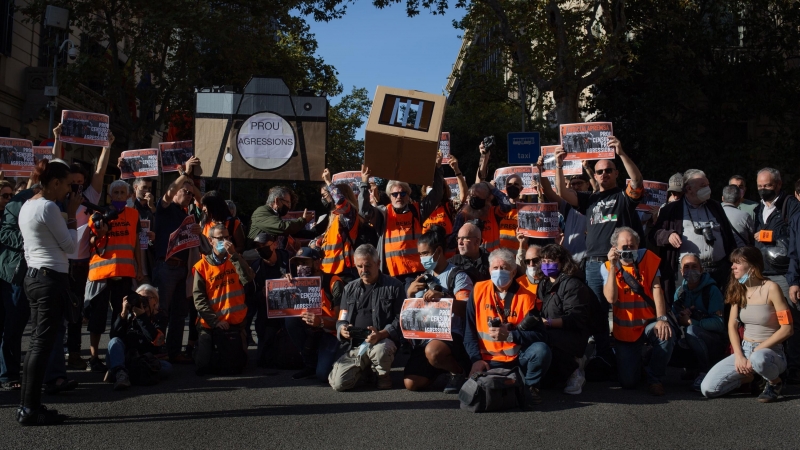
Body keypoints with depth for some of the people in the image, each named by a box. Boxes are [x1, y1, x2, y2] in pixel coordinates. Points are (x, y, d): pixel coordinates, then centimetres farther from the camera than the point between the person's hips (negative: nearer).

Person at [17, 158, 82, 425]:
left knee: (37, 342, 10)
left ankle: (27, 406, 13)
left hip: (35, 277, 10)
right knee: (43, 344, -7)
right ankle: (30, 409, -5)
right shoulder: (48, 207, -14)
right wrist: (72, 214, -3)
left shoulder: (27, 206, 16)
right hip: (50, 279, -10)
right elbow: (71, 246, -10)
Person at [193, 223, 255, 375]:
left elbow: (249, 279, -12)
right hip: (209, 324, -2)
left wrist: (234, 255, -17)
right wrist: (214, 321, -14)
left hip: (235, 323, 2)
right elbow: (199, 298, -6)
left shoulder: (235, 261, 8)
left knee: (237, 364, 1)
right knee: (203, 365, -5)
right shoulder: (202, 266, -1)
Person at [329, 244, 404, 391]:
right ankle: (364, 369, 19)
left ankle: (383, 374, -1)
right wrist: (342, 330, -9)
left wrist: (381, 334, -22)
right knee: (338, 383, -17)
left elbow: (400, 320, -4)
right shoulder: (350, 289, 17)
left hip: (383, 341, -3)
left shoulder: (394, 286, 4)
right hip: (354, 345, 4)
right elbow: (341, 320, 17)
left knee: (380, 350, -40)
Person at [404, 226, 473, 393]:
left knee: (432, 351, -40)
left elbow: (464, 311, -14)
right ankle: (442, 369, 19)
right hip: (425, 336, 6)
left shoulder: (457, 276, -2)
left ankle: (458, 371, -7)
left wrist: (443, 296, -30)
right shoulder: (424, 278, 18)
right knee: (411, 383, -11)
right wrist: (410, 293, -2)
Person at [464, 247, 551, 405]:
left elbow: (539, 335, -11)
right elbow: (469, 331, 5)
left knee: (541, 350, -29)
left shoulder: (526, 297, -2)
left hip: (519, 358, 0)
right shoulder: (479, 290, 4)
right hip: (489, 360, 0)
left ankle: (530, 386, -1)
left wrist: (510, 335, -26)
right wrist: (477, 359, -9)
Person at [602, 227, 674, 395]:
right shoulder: (607, 268, -5)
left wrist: (661, 319, -28)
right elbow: (611, 299, -20)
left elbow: (656, 288, -15)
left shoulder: (648, 258, -5)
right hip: (625, 330, 0)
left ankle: (654, 378, -7)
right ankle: (634, 359, 33)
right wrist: (613, 266, -26)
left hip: (648, 323, 0)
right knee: (628, 382, -6)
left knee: (666, 336, -35)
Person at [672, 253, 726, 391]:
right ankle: (694, 368, 8)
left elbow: (719, 323, -20)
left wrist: (690, 321, -27)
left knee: (691, 330, -33)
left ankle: (705, 372, -17)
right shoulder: (680, 291, 6)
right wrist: (681, 318, -20)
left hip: (715, 342, -6)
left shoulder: (711, 290, -12)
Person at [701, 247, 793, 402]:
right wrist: (739, 355, -9)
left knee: (758, 359, -44)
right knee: (707, 388, -14)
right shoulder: (738, 290, 7)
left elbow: (786, 329, -15)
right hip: (743, 349, 5)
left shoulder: (771, 288, -12)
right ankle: (750, 376, 13)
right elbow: (732, 326, 6)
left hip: (770, 351, -5)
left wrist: (757, 351, -17)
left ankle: (775, 382, -8)